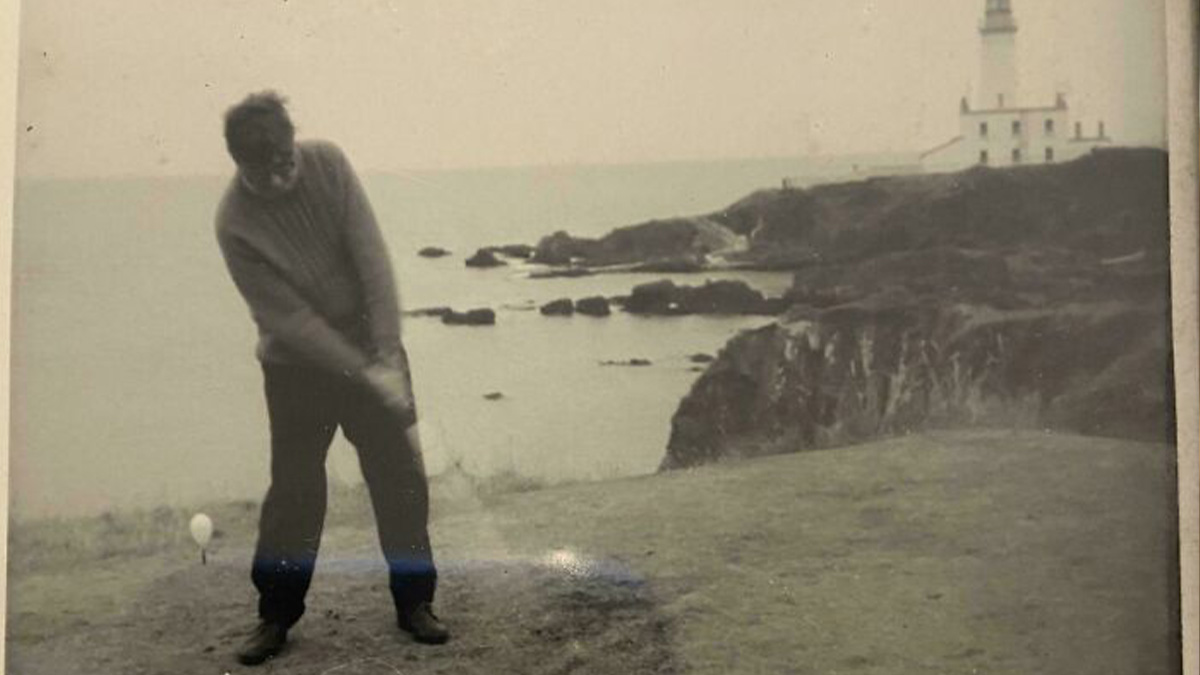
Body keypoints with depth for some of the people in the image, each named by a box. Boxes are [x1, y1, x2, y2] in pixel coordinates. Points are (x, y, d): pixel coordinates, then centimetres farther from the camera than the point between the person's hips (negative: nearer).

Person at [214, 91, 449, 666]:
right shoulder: (234, 224, -20)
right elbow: (288, 318, -20)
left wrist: (387, 352, -20)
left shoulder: (327, 163, -13)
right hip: (296, 364, -2)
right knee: (293, 488, 1)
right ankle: (275, 616, 19)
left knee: (401, 475, 3)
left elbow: (372, 256, -14)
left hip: (369, 345, 3)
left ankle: (414, 602, 18)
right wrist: (365, 372, -25)